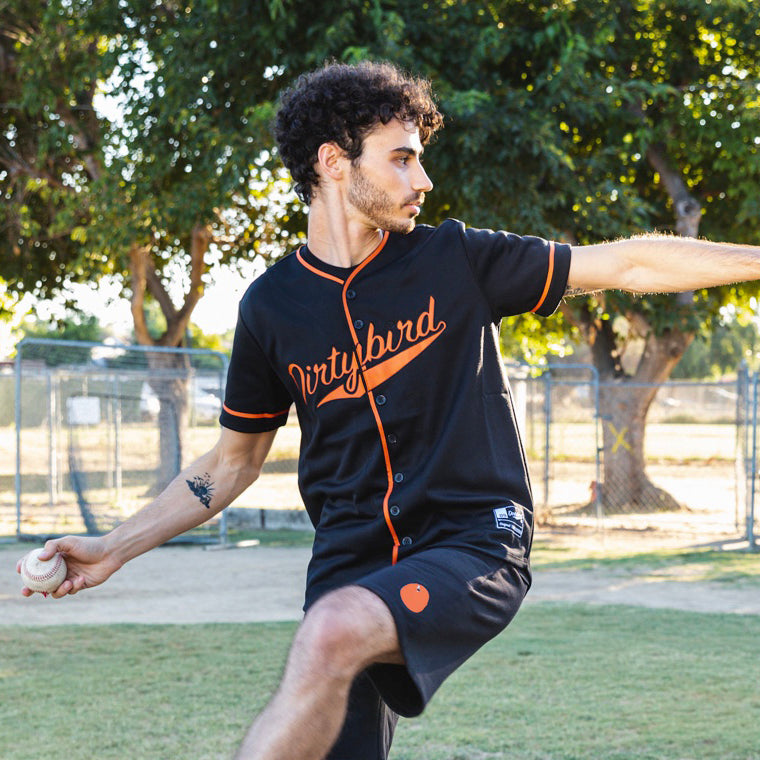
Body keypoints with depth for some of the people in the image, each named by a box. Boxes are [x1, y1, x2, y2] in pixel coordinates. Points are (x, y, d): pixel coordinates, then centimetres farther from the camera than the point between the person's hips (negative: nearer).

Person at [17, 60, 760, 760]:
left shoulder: (455, 260, 1)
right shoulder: (272, 304, 5)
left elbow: (627, 264, 5)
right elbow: (232, 461, 16)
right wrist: (115, 548, 8)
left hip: (472, 546, -3)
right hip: (351, 560, 3)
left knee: (332, 631, -32)